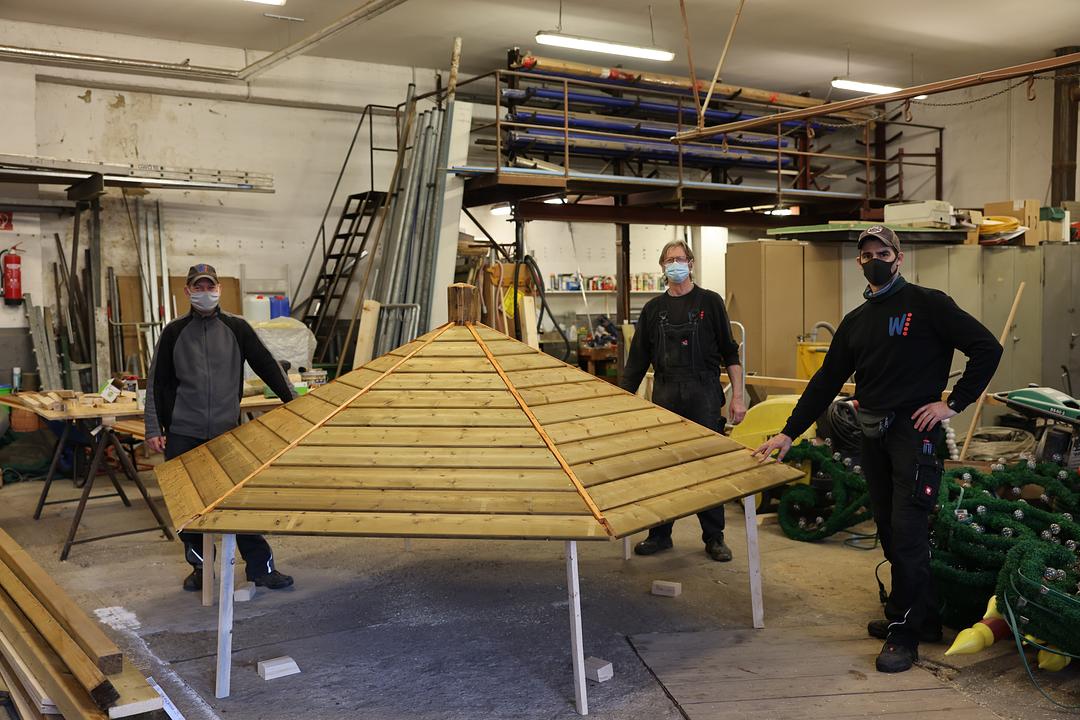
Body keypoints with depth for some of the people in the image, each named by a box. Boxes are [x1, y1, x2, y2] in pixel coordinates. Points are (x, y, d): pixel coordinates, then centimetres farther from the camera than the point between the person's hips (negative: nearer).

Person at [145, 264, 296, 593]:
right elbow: (157, 383, 6)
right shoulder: (174, 332, 5)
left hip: (227, 432, -1)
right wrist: (154, 429, 0)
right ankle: (200, 566, 22)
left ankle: (261, 567, 6)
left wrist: (293, 402, -3)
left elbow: (267, 366, 4)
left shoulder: (237, 328, 4)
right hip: (183, 434, 1)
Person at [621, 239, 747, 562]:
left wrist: (737, 396, -4)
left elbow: (730, 353, 2)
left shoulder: (709, 302, 3)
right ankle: (659, 534, 16)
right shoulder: (653, 309, 11)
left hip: (704, 393, -2)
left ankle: (714, 538, 12)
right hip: (665, 395, 3)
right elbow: (638, 359, 12)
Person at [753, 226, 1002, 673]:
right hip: (873, 435, 7)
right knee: (889, 531, 11)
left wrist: (954, 404, -10)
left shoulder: (927, 304, -4)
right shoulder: (855, 322, 15)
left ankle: (903, 632, 2)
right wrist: (788, 434, 8)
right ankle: (923, 617, 26)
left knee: (907, 532, -8)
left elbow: (987, 348, -6)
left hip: (915, 431, -6)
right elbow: (826, 382, 13)